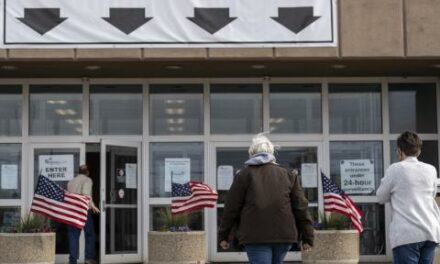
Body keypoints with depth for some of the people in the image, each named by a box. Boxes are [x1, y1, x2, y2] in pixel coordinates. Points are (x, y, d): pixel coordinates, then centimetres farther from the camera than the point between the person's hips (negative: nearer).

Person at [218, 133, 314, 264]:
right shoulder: (288, 175, 13)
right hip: (284, 234, 3)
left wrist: (224, 236, 11)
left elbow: (231, 208, 3)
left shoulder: (244, 174, 5)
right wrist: (307, 238, 11)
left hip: (255, 235, -3)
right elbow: (301, 208, 9)